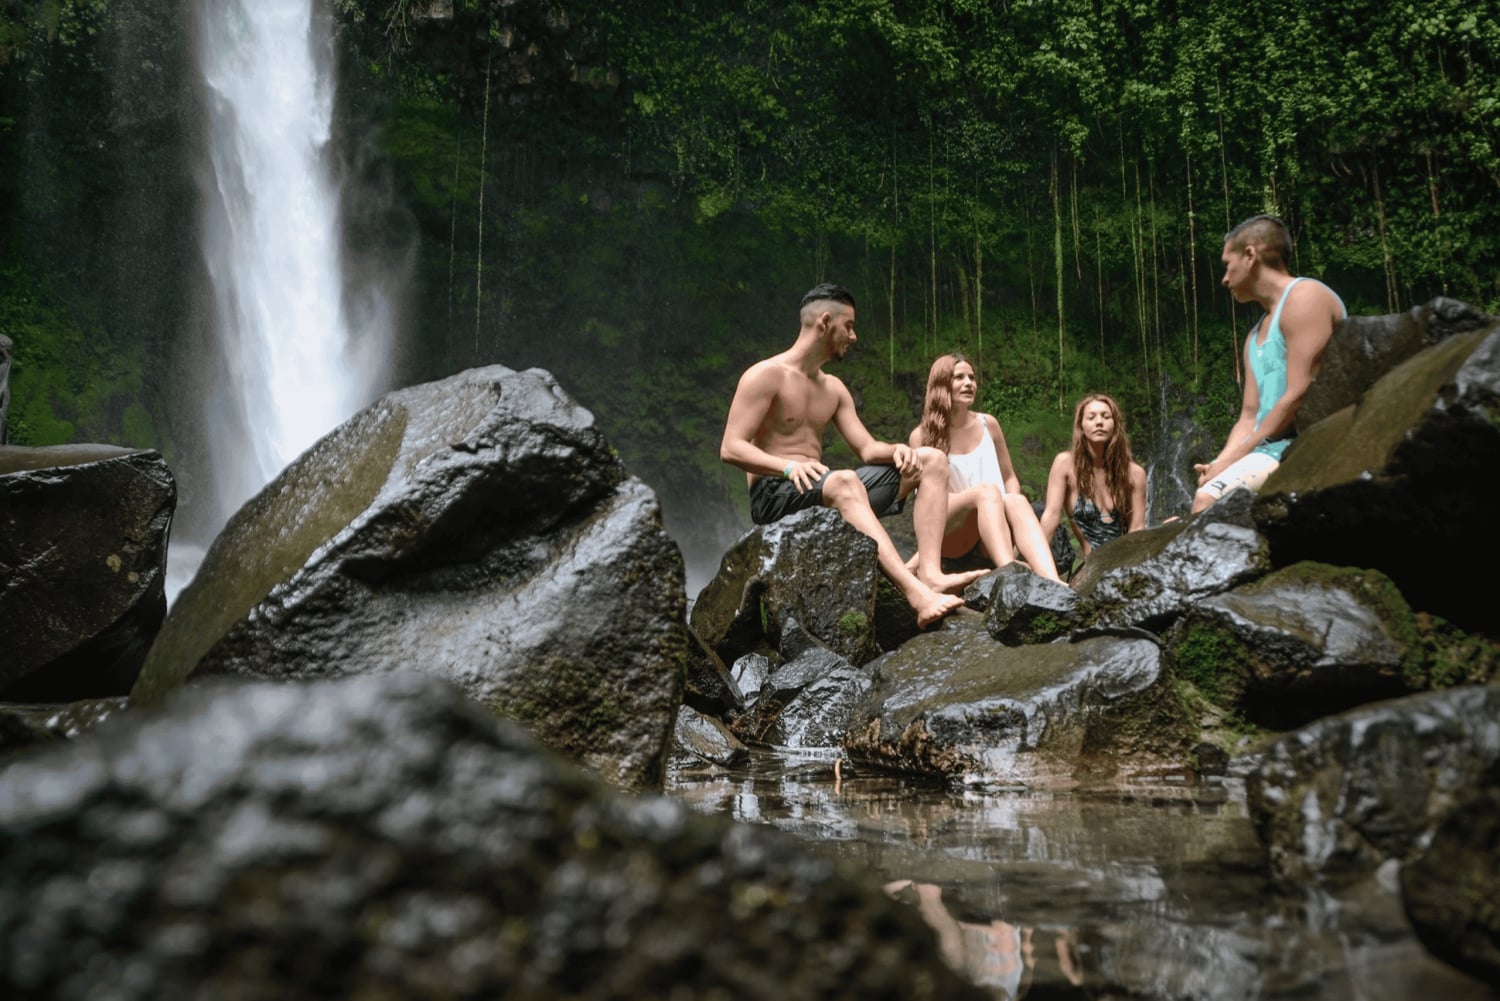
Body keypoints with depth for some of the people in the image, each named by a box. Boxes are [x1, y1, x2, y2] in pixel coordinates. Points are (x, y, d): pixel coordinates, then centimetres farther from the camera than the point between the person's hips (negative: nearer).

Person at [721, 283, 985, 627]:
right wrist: (789, 467, -30)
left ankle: (930, 573, -27)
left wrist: (898, 451, -12)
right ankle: (917, 595, -55)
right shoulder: (766, 376, -5)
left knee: (932, 460, -3)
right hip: (773, 494, -8)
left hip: (824, 492, 8)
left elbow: (867, 449, 12)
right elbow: (731, 448, -14)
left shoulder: (834, 388, 19)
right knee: (845, 482, -41)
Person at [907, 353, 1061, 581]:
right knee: (987, 490, -33)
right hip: (946, 532, -3)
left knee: (1017, 501, -33)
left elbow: (1009, 477, 15)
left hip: (989, 538, 3)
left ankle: (1054, 586, -57)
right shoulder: (922, 436, 1)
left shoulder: (988, 424, 11)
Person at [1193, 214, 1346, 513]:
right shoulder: (1256, 335, 26)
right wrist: (1219, 464, -2)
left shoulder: (1304, 297, -5)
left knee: (1208, 499, -31)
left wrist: (1230, 460, -12)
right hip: (1272, 451, 10)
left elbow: (1299, 397, -15)